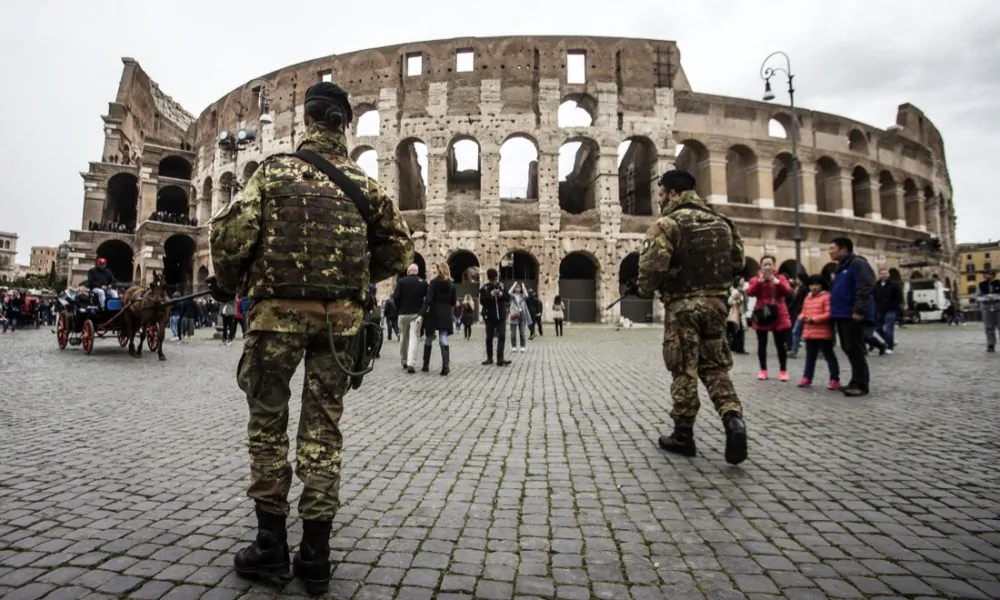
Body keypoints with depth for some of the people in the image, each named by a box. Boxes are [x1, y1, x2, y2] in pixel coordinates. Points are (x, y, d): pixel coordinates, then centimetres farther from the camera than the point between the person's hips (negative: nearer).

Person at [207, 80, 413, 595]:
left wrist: (226, 284, 9)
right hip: (340, 317, 2)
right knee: (323, 430, 7)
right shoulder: (363, 184, 8)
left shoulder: (274, 171, 1)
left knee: (268, 425, 11)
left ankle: (271, 548, 19)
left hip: (278, 312, -2)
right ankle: (315, 556, 15)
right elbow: (399, 248, 9)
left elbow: (232, 231, -8)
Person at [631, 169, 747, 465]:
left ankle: (683, 435, 13)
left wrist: (643, 289, -2)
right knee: (715, 367, 15)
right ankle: (734, 419, -4)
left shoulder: (668, 223, -10)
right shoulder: (721, 222, 12)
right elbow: (737, 262, 15)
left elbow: (653, 265, -20)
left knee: (684, 370, 3)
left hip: (682, 305, -5)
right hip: (715, 302, 6)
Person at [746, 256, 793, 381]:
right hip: (761, 316, 0)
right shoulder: (755, 279, 4)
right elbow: (749, 293, -13)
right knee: (762, 344, 4)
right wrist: (760, 281, -19)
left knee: (780, 344, 4)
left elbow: (788, 292, -11)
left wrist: (776, 281, -19)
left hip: (778, 315, 0)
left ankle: (783, 371, 12)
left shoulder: (780, 278, 5)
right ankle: (763, 370, 13)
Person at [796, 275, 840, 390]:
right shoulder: (807, 298, 15)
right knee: (810, 356, 14)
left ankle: (835, 380, 8)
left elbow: (829, 314, -18)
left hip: (823, 333, -7)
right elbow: (803, 312, 20)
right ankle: (807, 378, 21)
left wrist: (813, 319, -21)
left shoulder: (827, 297, -10)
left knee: (829, 356, 2)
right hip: (809, 332, 8)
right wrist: (802, 317, -4)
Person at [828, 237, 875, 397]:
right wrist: (835, 311, 20)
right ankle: (856, 382, 19)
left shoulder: (857, 263, -9)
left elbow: (864, 289, -19)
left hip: (853, 315, -10)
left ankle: (861, 385, -4)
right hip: (842, 315, 10)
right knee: (848, 349, 12)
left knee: (854, 349, -8)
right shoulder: (841, 267, 21)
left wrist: (859, 310, -25)